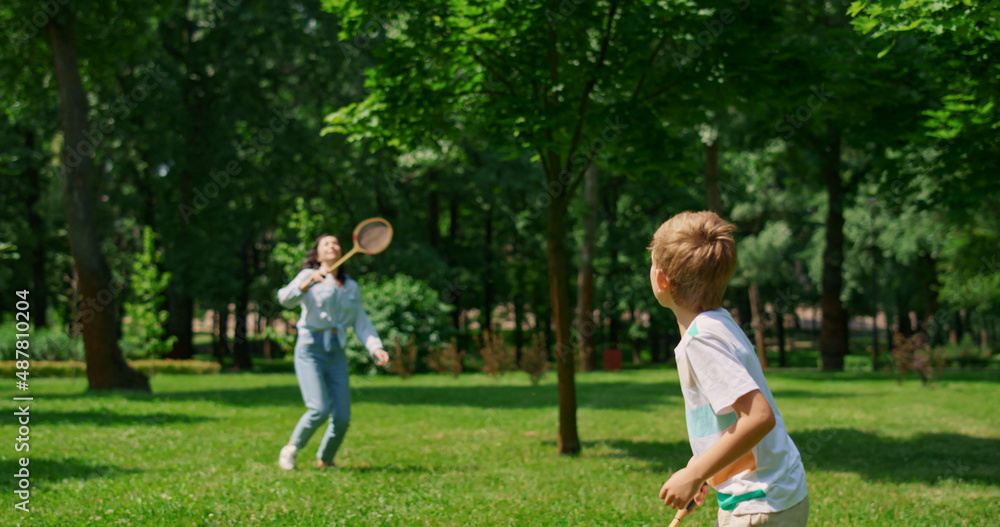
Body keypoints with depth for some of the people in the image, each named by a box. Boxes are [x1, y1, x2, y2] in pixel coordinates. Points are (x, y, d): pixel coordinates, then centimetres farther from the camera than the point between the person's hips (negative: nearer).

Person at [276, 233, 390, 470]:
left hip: (336, 353, 5)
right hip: (310, 350, -4)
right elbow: (286, 299, -15)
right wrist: (307, 283, -32)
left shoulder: (351, 287, 17)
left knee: (342, 418, -4)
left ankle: (324, 460, 22)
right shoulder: (308, 276, 3)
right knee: (319, 409, -19)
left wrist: (376, 348, -1)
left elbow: (362, 323, 15)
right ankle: (291, 449, 6)